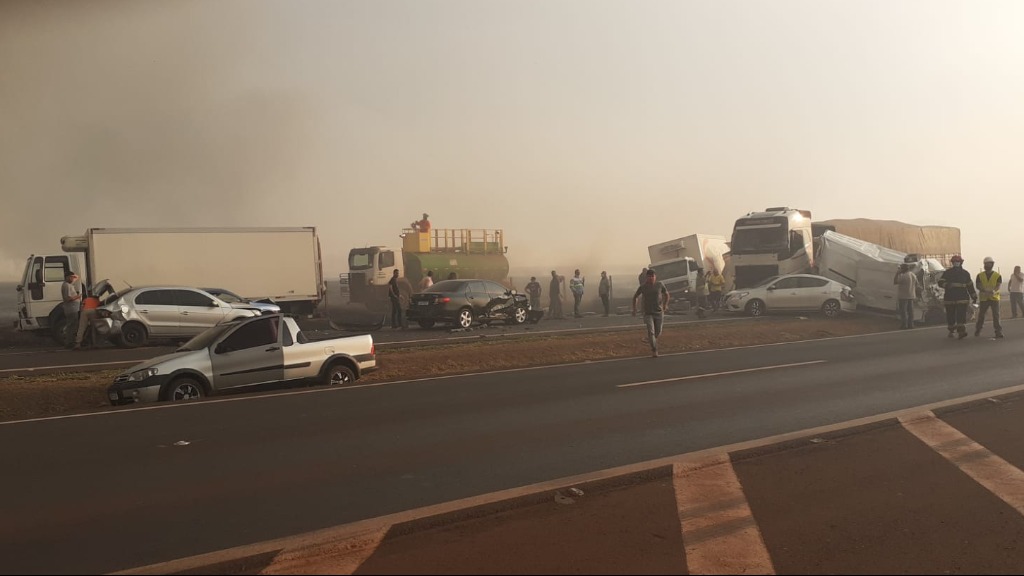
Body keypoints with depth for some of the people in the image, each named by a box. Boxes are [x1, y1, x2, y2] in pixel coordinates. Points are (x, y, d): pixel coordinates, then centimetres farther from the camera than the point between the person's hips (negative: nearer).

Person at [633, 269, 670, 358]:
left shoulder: (660, 285, -2)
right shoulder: (643, 287, -4)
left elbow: (666, 294, 13)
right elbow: (635, 297, 10)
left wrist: (665, 305, 0)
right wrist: (634, 308, 3)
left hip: (659, 312, 2)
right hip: (648, 313, -2)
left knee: (658, 332, 10)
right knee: (651, 331, -13)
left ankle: (649, 339, 41)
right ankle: (654, 351, -7)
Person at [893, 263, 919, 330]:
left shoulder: (903, 276, -17)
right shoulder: (913, 275, 11)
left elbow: (895, 282, -18)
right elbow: (916, 286, 15)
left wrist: (897, 273, -11)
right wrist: (916, 295, 21)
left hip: (903, 296, -8)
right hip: (911, 296, 8)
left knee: (903, 311, -5)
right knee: (910, 311, 11)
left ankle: (904, 325, -6)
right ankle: (910, 325, 14)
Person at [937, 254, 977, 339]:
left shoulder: (965, 273, 11)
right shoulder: (947, 273, 5)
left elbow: (970, 286, 17)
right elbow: (940, 282, -2)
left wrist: (974, 296, 17)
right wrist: (946, 284, -25)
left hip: (962, 298, 0)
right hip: (949, 298, 0)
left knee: (961, 315, -12)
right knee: (950, 315, 7)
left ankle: (961, 331, -18)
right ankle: (951, 331, 23)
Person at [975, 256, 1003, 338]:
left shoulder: (997, 275, 4)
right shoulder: (980, 275, 6)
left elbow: (999, 285, -7)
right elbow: (977, 285, -3)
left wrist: (994, 291, -29)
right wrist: (985, 290, -22)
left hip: (994, 297, -1)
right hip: (983, 298, 1)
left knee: (996, 315, -5)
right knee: (981, 315, 6)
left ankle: (998, 331, -2)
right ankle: (978, 330, 18)